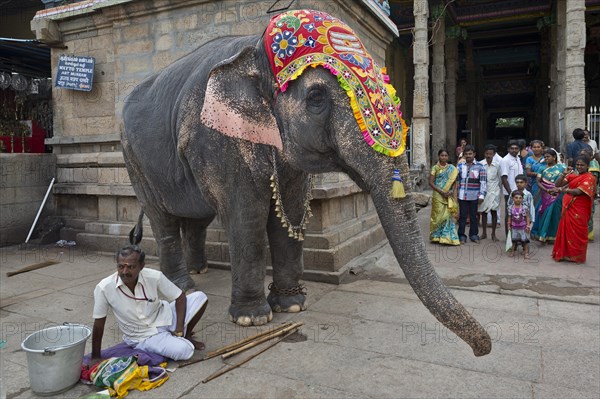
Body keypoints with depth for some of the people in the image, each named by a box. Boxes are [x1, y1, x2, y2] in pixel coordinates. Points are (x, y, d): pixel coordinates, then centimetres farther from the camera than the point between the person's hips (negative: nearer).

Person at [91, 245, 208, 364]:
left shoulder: (155, 277, -20)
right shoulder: (104, 288, -23)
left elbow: (180, 297, -8)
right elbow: (98, 323, -12)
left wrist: (179, 329, -16)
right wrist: (95, 357, -4)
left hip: (163, 318, 3)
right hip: (144, 337, -3)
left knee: (200, 297, -15)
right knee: (184, 351, -28)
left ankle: (186, 336, 11)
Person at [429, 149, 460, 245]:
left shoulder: (452, 168, 8)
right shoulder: (435, 168, 0)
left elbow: (454, 182, 8)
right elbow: (431, 182, -5)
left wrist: (451, 191, -10)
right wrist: (441, 191, -14)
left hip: (449, 196, 2)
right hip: (438, 195, -2)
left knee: (448, 215, -1)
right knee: (439, 215, 0)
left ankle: (447, 237, 6)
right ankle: (436, 236, 11)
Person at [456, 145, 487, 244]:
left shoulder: (479, 167, 2)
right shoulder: (460, 166, 7)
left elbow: (483, 181, 1)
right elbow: (456, 180, 9)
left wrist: (482, 195, -5)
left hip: (474, 196, -1)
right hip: (462, 196, 1)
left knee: (473, 216, 9)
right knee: (462, 216, 5)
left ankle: (474, 234, 21)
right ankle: (461, 235, 13)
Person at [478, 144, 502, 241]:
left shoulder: (498, 164, -4)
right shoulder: (480, 164, -4)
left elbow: (501, 178, 4)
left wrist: (500, 190, 6)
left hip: (494, 191, -1)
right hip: (483, 191, 1)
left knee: (494, 212, 2)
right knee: (483, 212, 7)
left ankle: (493, 234, 11)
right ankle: (484, 233, 18)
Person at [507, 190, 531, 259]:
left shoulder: (525, 207, -11)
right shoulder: (510, 207, -7)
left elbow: (527, 217, -5)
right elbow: (509, 217, 1)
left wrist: (528, 225, -8)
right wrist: (509, 225, 2)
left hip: (523, 227, -2)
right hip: (514, 227, 2)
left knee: (525, 240, 6)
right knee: (514, 240, 15)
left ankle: (526, 253, 16)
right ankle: (513, 251, 29)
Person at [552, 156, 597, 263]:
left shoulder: (589, 178, -8)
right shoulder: (572, 175, 11)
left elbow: (578, 191, -22)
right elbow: (557, 184, 4)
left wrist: (563, 190, -35)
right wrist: (564, 174, -8)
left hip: (579, 211, -6)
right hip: (568, 208, 6)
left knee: (577, 232, 2)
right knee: (565, 230, 9)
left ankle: (576, 256, 14)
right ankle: (565, 253, 20)